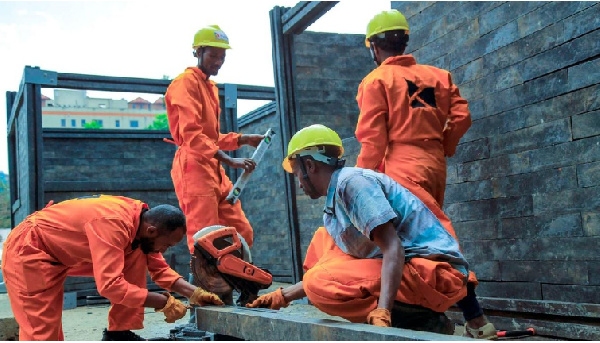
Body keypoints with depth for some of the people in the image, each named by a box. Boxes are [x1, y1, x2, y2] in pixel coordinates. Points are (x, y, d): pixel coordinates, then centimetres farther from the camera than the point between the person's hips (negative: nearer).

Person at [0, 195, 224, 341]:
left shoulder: (143, 220, -8)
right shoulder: (113, 224, -35)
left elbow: (159, 269, 1)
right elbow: (110, 284, -39)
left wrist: (193, 293, -13)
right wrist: (164, 303, -33)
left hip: (59, 254, 8)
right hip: (27, 249, -8)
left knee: (136, 256, -4)